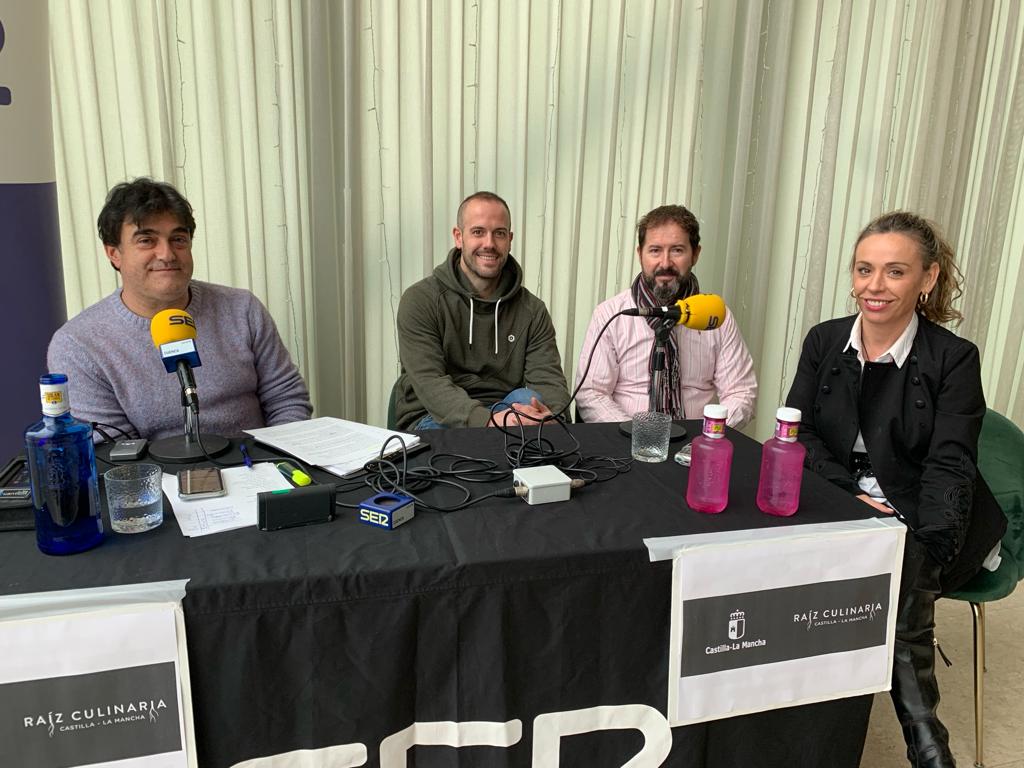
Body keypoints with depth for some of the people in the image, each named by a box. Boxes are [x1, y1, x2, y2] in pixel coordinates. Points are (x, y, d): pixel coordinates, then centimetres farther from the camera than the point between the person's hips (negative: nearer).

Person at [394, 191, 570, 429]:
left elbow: (549, 381, -5)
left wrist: (546, 415, -31)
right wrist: (487, 420, -36)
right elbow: (429, 383, -18)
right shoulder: (420, 300, -5)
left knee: (527, 398, -29)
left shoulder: (532, 310, 6)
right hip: (436, 419, -2)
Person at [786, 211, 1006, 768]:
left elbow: (949, 467, -14)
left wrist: (928, 548, -29)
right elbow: (796, 430, 1)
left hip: (921, 520, -2)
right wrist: (852, 490, -15)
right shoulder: (825, 341, 3)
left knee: (904, 578, -32)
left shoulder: (954, 359, -6)